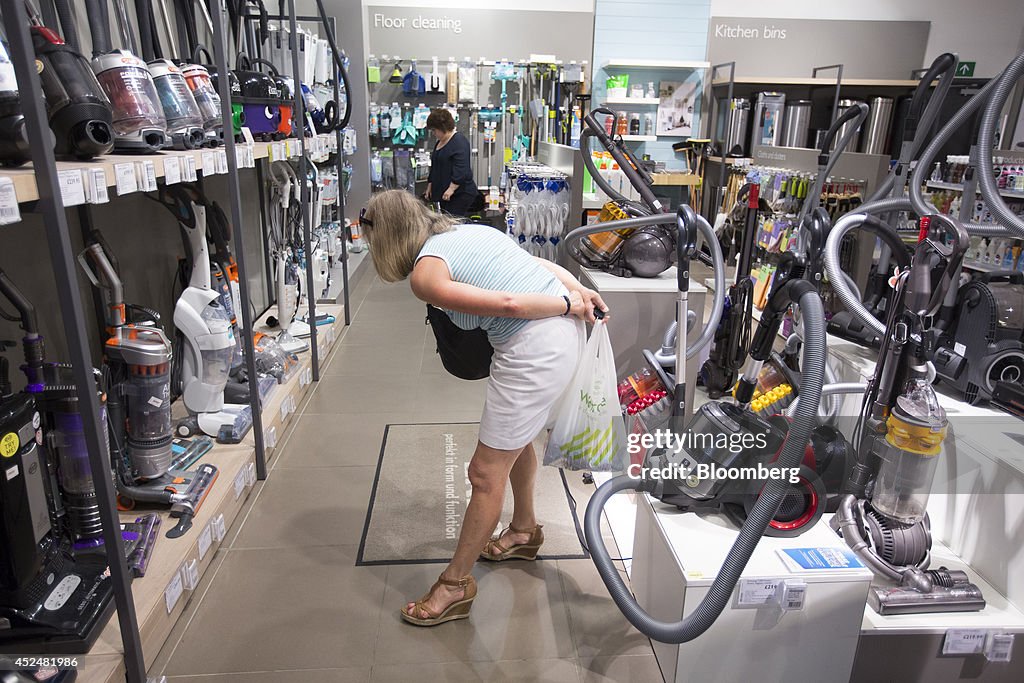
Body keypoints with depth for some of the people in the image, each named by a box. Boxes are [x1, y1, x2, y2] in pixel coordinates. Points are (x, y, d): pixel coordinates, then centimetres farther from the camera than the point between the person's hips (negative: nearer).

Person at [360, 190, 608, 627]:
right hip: (565, 331, 10)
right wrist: (579, 291, 1)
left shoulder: (425, 275, -10)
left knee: (486, 473, 3)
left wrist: (570, 304, -6)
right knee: (516, 435, 29)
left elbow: (506, 304, -18)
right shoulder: (468, 230, 17)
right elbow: (544, 265, 11)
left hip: (535, 351, -10)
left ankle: (456, 585, 20)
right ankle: (524, 531, 50)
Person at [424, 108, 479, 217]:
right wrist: (430, 186, 22)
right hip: (443, 193, 9)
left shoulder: (459, 141, -12)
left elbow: (461, 169, -22)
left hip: (460, 193, -9)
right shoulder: (440, 142, 17)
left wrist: (452, 189, -25)